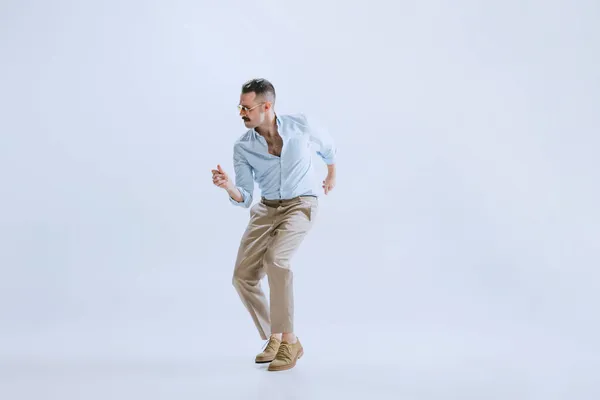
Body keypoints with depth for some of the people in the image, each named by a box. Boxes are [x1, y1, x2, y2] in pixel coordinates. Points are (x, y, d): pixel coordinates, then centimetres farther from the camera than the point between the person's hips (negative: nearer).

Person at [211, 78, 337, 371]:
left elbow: (327, 146, 9)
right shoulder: (242, 147, -10)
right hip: (266, 209, 4)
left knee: (275, 259, -30)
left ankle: (289, 341, -18)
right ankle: (273, 338, 16)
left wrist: (331, 176, 26)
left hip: (300, 205, -4)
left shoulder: (300, 126, -15)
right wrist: (228, 186, -33)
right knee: (243, 276, -6)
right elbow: (244, 198, -11)